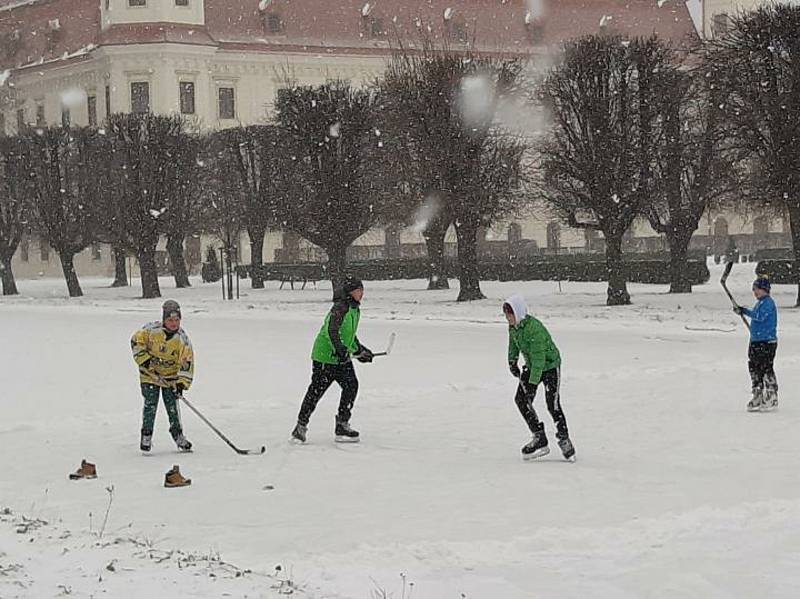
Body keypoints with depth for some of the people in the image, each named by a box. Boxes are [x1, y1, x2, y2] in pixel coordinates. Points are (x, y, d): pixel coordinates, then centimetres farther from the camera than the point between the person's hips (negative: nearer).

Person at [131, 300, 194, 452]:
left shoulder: (182, 338, -12)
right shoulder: (151, 330, -15)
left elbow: (187, 362, -11)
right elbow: (136, 340, -2)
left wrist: (182, 382, -19)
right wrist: (143, 358, -12)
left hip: (171, 376, 1)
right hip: (150, 373, -1)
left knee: (172, 405, 0)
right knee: (150, 404, -7)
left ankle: (178, 435, 15)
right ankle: (146, 436, 3)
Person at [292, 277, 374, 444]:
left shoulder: (355, 310, 13)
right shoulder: (340, 308, -18)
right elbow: (331, 330, -29)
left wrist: (359, 350, 26)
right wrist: (339, 348, -38)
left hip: (342, 357, 9)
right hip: (325, 356, -9)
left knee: (351, 386, 0)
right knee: (316, 390, -2)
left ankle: (342, 425, 7)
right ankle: (301, 425, 9)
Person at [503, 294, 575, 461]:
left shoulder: (535, 328, -32)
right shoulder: (513, 327, -6)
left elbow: (538, 357, -32)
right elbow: (513, 344, 17)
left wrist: (533, 382, -33)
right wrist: (512, 361, 4)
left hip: (550, 365, -8)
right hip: (531, 366, 8)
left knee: (552, 404, -13)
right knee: (521, 399, -4)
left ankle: (564, 440, 2)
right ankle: (539, 438, 3)